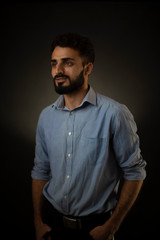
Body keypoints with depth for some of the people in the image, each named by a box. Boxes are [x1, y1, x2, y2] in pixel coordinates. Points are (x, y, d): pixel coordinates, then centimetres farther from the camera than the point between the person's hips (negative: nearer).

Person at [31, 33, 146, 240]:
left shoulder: (115, 114, -17)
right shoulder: (46, 116, -2)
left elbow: (134, 172, -12)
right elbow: (40, 171, 4)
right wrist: (38, 221, 2)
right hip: (52, 221, 4)